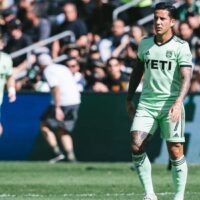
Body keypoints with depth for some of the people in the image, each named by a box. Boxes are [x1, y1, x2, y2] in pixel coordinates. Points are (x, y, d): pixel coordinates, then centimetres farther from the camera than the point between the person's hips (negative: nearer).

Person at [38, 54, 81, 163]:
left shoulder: (48, 71, -4)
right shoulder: (63, 68, 21)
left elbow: (56, 88, -18)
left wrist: (57, 108, -22)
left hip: (63, 102, -8)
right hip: (75, 101, 8)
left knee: (45, 126, 6)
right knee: (63, 132, 17)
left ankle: (57, 152, -4)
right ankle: (71, 157, 6)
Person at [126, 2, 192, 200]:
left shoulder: (181, 46, -6)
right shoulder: (145, 43, 9)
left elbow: (186, 77, -15)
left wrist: (178, 103, -29)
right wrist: (129, 99, 20)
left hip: (170, 106, -4)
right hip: (146, 103, 4)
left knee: (175, 152, -3)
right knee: (136, 146, -12)